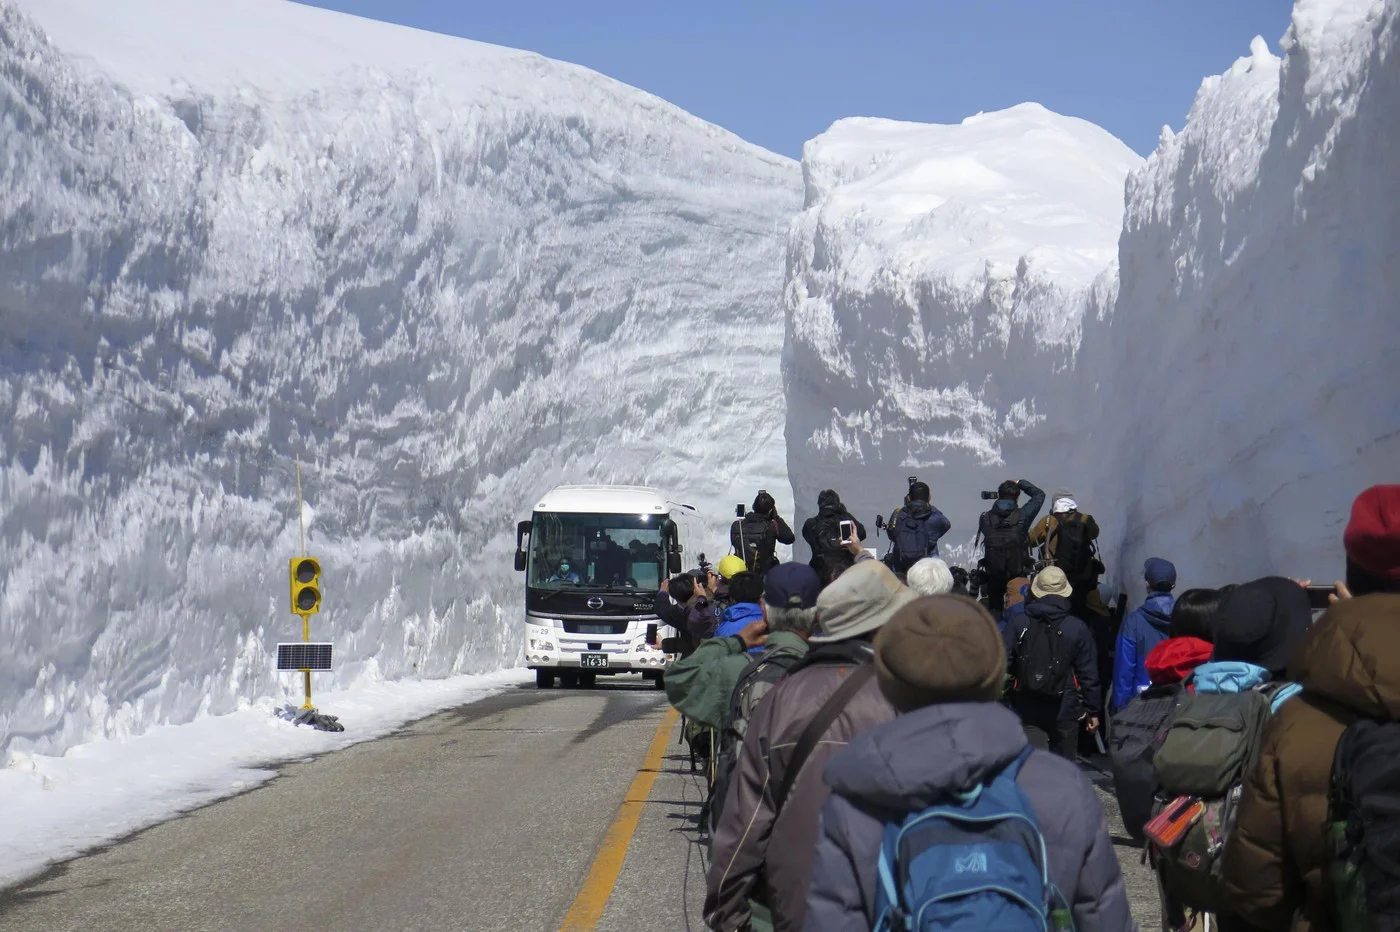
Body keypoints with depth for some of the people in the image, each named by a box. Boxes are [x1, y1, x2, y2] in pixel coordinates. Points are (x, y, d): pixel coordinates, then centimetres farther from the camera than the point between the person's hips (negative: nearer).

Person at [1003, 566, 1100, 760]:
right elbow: (1088, 673, -2)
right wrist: (1092, 710, 8)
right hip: (1064, 710, 0)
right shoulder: (1077, 628, -5)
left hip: (1027, 710, 0)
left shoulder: (1018, 623, -5)